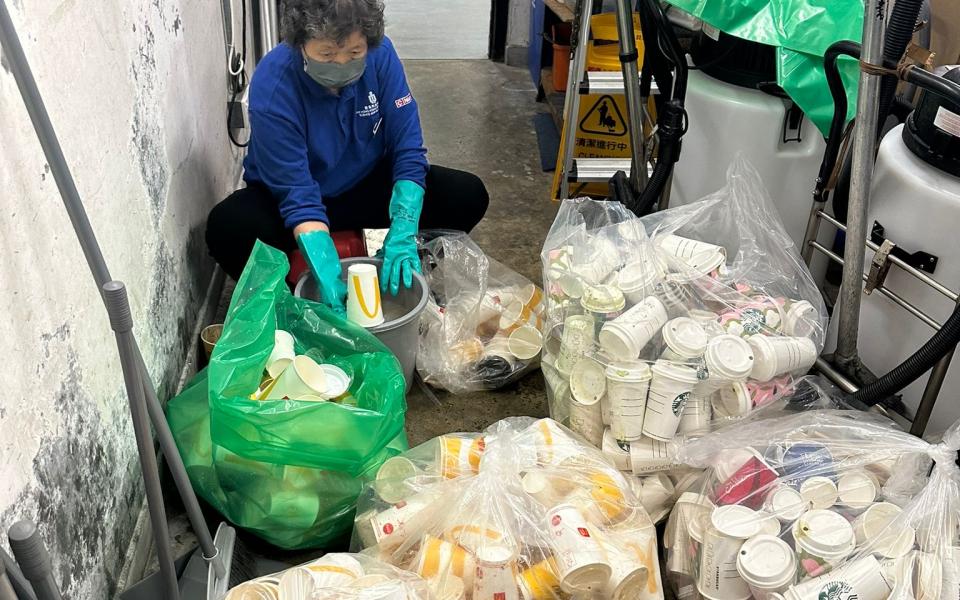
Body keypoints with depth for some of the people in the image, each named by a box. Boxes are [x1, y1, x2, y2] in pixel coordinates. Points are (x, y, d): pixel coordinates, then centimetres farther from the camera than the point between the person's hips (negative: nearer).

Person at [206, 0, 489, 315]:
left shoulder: (380, 54, -21)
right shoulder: (272, 88, -29)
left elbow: (408, 151, -19)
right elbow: (298, 197, -31)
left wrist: (402, 234, -32)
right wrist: (331, 280, -42)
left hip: (365, 183, 3)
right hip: (281, 194, -2)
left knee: (468, 196, -16)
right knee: (227, 228, -34)